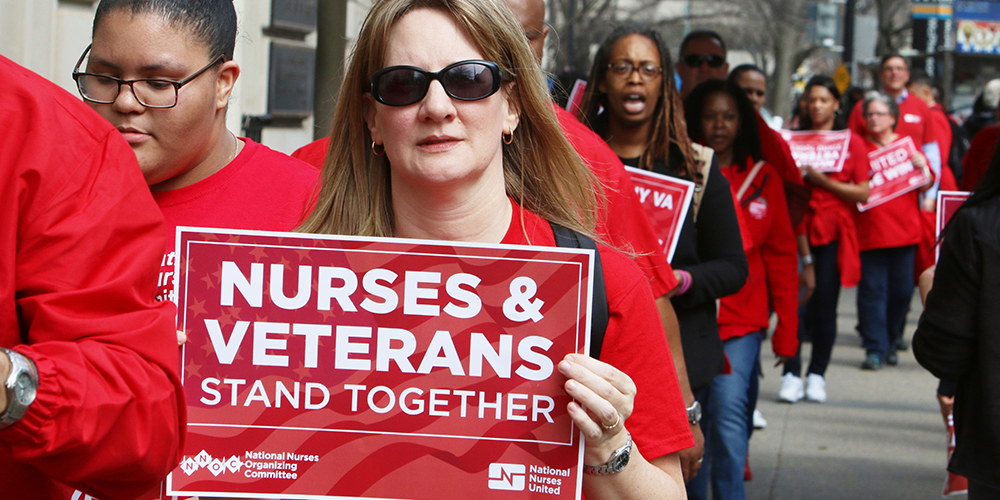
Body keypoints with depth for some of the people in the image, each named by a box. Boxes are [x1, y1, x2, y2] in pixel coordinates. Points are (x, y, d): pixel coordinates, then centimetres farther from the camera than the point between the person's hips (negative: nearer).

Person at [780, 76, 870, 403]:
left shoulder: (851, 143, 7)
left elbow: (863, 194, 0)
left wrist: (823, 181, -11)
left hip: (833, 232, -1)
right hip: (798, 226, 1)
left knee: (825, 305, 0)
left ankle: (817, 375, 10)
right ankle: (792, 375, -4)